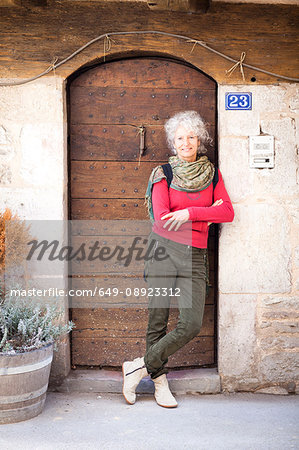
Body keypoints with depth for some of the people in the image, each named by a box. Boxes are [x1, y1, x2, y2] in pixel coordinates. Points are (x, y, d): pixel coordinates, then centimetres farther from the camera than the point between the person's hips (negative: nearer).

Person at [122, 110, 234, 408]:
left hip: (194, 255, 3)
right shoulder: (163, 174, 2)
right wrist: (207, 214, -5)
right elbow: (162, 218, -10)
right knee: (157, 322, 1)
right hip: (164, 249, -2)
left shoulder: (212, 174, 12)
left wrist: (190, 212, -13)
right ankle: (160, 381, 21)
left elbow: (228, 212, -1)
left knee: (191, 325, -8)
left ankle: (140, 367, 9)